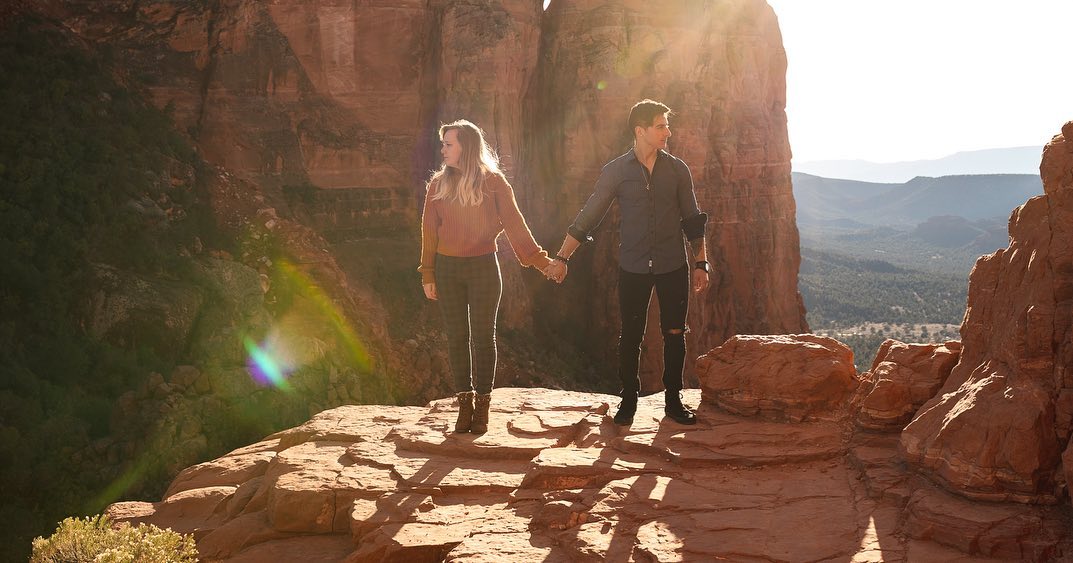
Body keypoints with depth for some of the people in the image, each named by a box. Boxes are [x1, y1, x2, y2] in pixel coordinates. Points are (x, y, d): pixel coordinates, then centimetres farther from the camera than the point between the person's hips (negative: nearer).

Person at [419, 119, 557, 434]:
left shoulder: (493, 182, -5)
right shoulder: (438, 184, 2)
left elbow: (514, 224, -4)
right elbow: (429, 231, 5)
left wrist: (540, 260, -9)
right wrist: (428, 275, 4)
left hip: (483, 267, -2)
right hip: (448, 269, 3)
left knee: (483, 336, 3)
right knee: (456, 337, 5)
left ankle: (482, 407, 11)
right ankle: (464, 403, 14)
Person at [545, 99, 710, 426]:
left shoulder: (677, 170, 1)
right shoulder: (616, 171, -3)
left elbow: (693, 221, 8)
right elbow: (587, 217, -2)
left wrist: (701, 264, 4)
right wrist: (561, 258, -6)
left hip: (673, 266, 1)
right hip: (633, 267, -1)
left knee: (674, 334, 6)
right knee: (631, 336, 5)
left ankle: (673, 400, 19)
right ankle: (628, 400, 20)